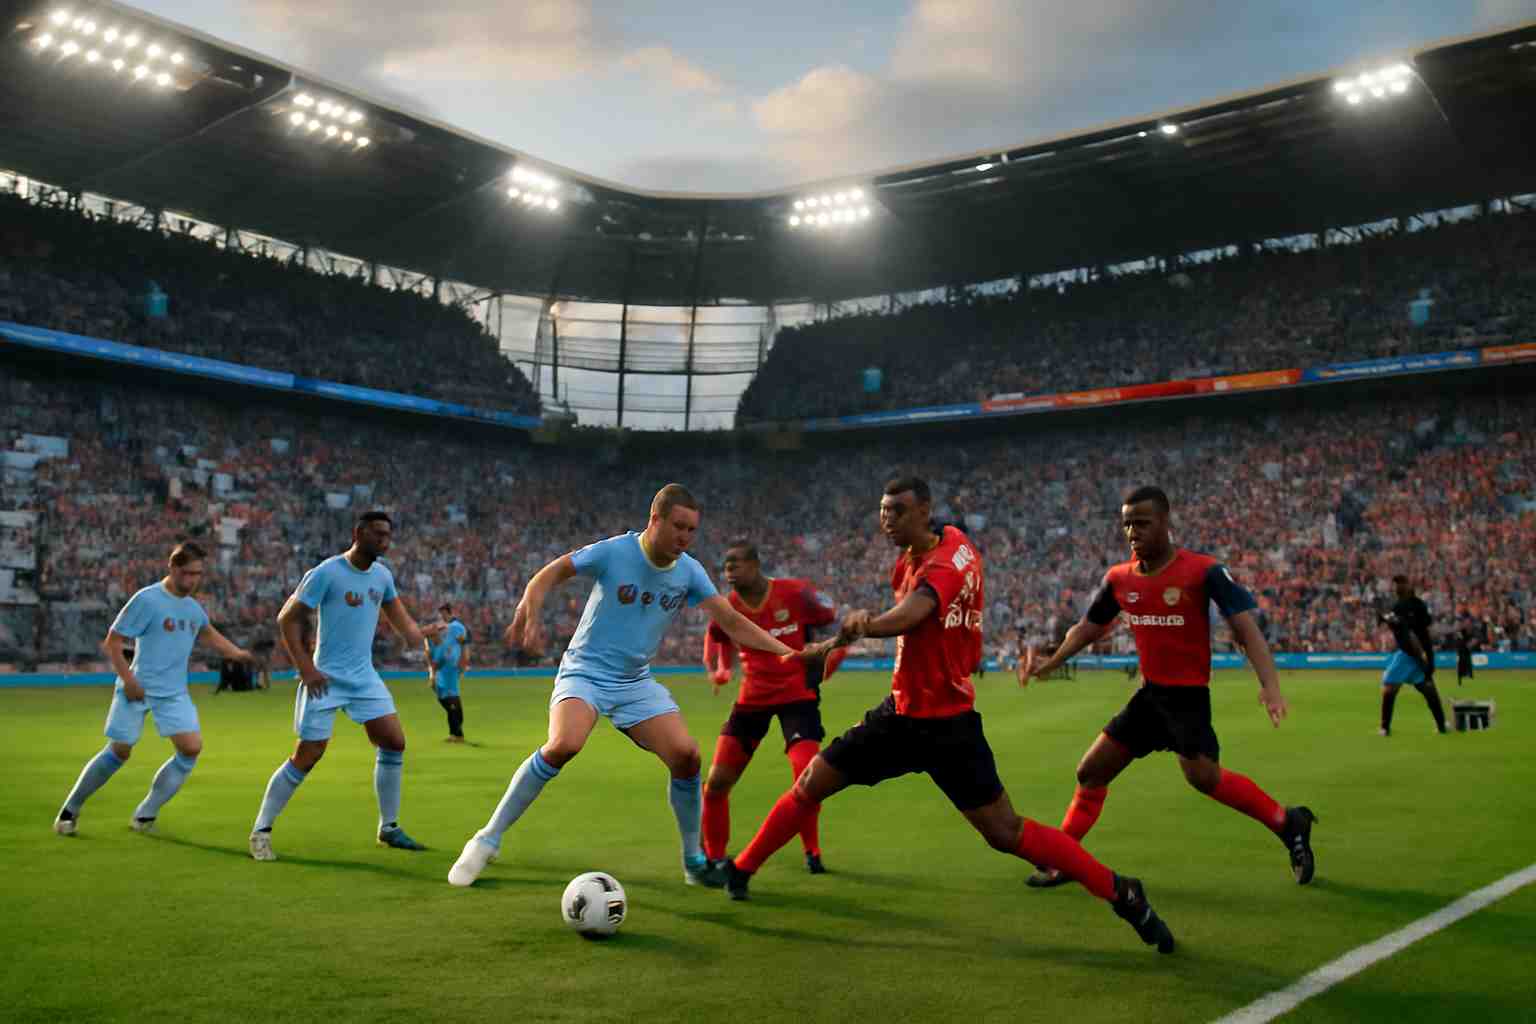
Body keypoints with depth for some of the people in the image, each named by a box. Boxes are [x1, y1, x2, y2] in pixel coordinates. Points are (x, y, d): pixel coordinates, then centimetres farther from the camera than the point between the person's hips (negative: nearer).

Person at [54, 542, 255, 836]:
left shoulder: (193, 606, 7)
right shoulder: (147, 599, -14)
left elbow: (206, 632, 31)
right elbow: (112, 643, -12)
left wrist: (236, 653, 28)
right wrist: (127, 679, -19)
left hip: (174, 693, 5)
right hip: (137, 689, -5)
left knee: (192, 748, -10)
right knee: (118, 751, 1)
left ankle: (145, 814, 4)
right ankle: (71, 809, 25)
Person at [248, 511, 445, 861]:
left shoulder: (382, 574, 6)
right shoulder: (326, 573, -14)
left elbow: (392, 606, 26)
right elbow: (287, 619, -12)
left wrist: (415, 632, 6)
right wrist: (306, 668, -17)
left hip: (364, 677, 6)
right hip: (326, 679, -6)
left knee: (394, 742, 1)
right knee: (307, 756, -6)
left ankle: (388, 827, 14)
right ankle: (261, 830, 10)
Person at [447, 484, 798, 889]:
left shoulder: (689, 571, -3)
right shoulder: (614, 552, -15)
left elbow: (732, 621, -3)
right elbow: (551, 573, -9)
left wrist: (788, 652, -11)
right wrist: (529, 613, -27)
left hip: (637, 682, 5)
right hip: (585, 672, -4)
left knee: (686, 755, -11)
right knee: (564, 745, -31)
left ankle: (695, 862, 10)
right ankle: (488, 840, -14)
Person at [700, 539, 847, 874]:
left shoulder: (796, 593, -17)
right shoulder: (726, 607, -6)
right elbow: (715, 638, 15)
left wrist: (831, 659, -21)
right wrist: (717, 671, -4)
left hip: (798, 695, -3)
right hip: (752, 698, 3)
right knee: (716, 782, 0)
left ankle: (812, 852, 12)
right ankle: (713, 856, 20)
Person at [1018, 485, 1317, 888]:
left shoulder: (1203, 571, -14)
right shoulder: (1119, 578, 2)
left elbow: (1245, 626, -19)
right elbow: (1089, 627, 17)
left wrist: (1269, 684, -31)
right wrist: (1049, 663, 7)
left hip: (1189, 694, -6)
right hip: (1149, 694, 6)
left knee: (1203, 775, -22)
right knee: (1090, 772, 6)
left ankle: (1288, 823, -1)